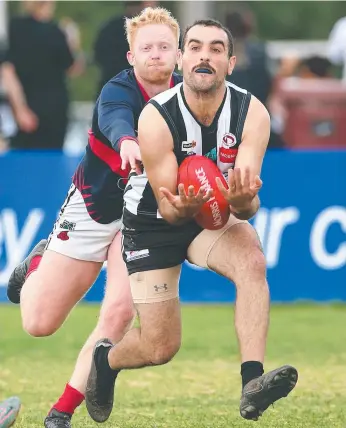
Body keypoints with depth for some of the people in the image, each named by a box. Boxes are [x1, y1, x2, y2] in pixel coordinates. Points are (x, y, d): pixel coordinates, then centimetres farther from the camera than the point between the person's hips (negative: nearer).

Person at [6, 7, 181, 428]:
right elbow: (114, 120, -48)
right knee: (39, 323, 2)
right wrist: (127, 141, -72)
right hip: (94, 206, -2)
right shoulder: (118, 90, -25)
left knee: (119, 313, -19)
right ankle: (38, 264, 38)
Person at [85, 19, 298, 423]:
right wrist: (182, 207, -45)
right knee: (160, 348, -3)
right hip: (153, 223, -2)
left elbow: (248, 206, -23)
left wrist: (242, 200, -47)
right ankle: (105, 359, 33)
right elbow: (168, 210, -21)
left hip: (216, 212, 2)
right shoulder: (156, 118, -26)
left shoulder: (252, 113, -20)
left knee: (252, 260, -32)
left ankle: (252, 383, -38)